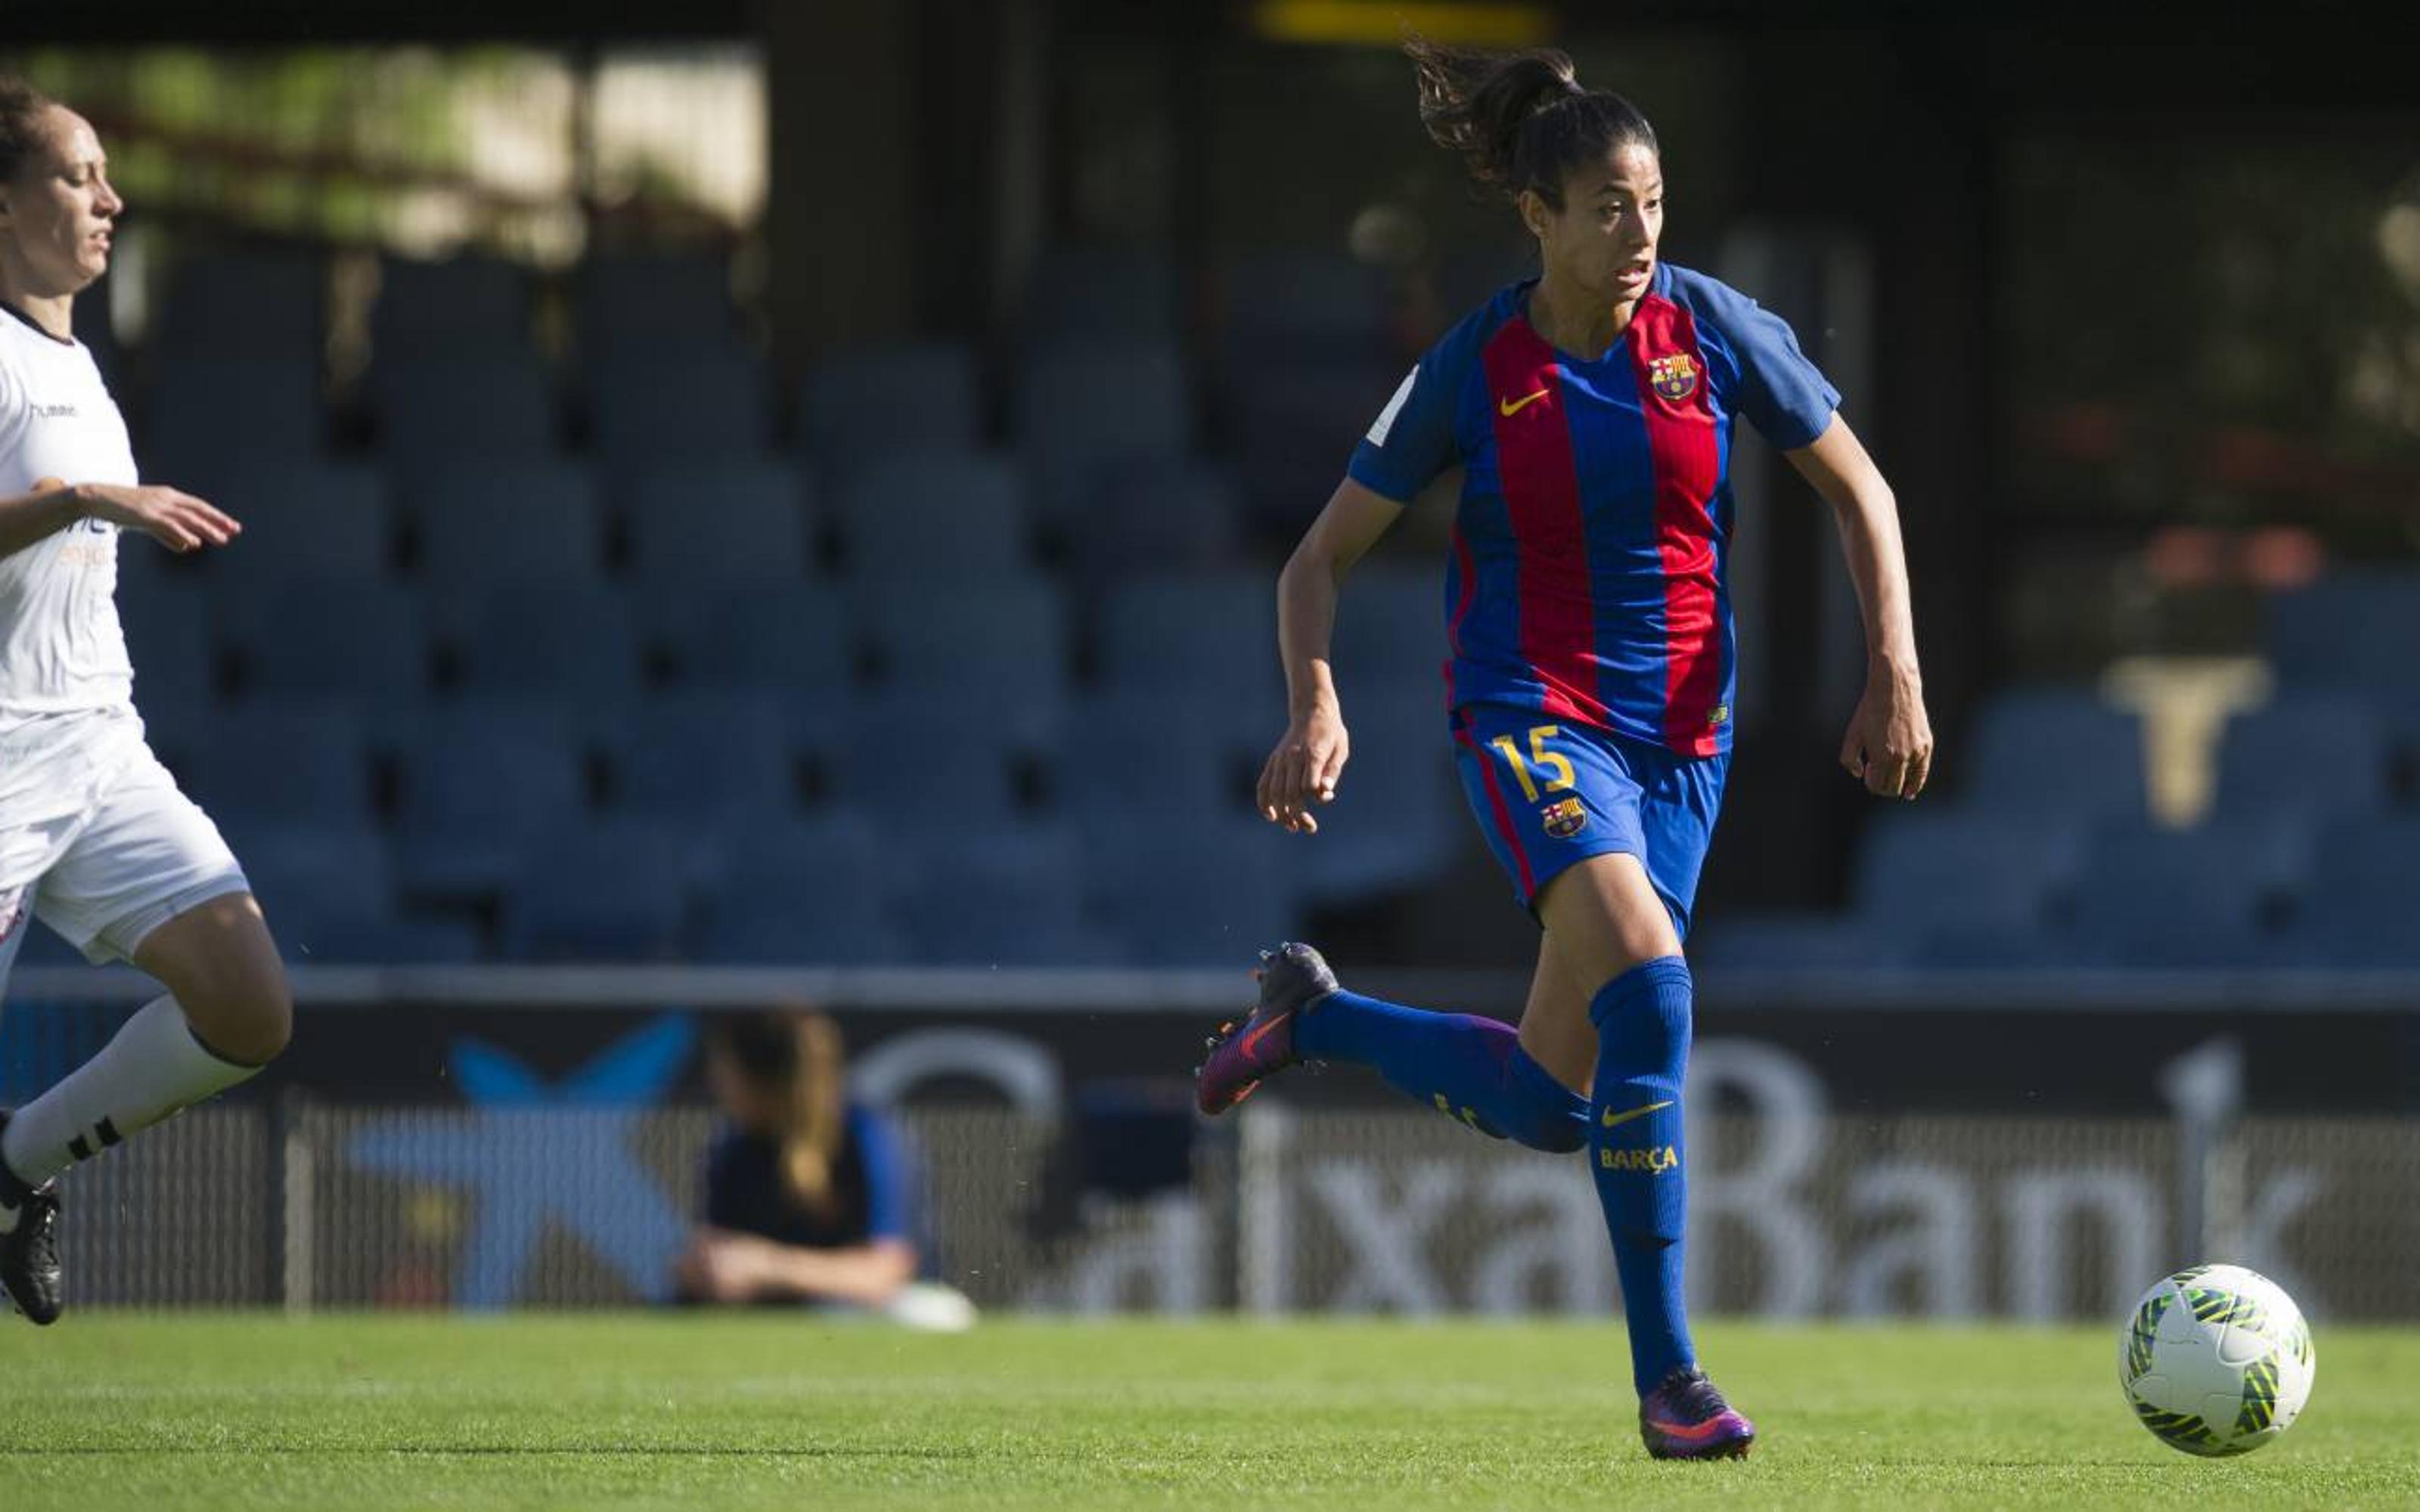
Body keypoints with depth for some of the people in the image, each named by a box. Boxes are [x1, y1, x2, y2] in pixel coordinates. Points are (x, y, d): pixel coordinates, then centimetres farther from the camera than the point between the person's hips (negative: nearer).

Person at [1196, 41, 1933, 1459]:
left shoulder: (1713, 329, -3)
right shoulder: (1473, 373, -8)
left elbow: (1861, 492, 9)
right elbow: (1325, 557, 1)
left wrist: (1897, 676, 0)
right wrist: (1318, 703, -16)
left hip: (1681, 731, 4)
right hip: (1531, 714, -4)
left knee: (1550, 1106, 6)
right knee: (1647, 981, -29)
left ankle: (1312, 1014, 36)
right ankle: (1667, 1375, -24)